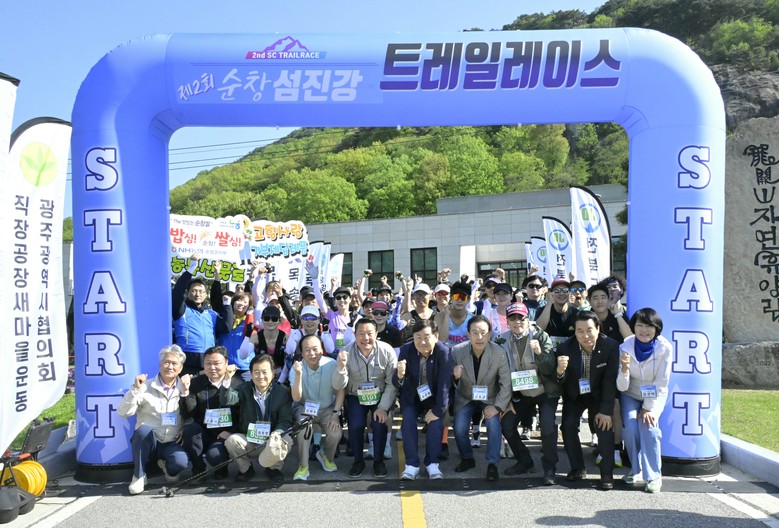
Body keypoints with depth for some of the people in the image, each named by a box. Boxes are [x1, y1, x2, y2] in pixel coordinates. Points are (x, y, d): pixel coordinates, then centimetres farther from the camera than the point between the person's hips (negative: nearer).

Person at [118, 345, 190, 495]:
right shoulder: (145, 387, -3)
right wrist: (135, 389, -18)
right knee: (144, 429, -34)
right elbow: (123, 413, -9)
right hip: (147, 442, -1)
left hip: (172, 444, 1)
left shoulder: (184, 388, 4)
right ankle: (139, 476, -12)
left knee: (181, 462, -30)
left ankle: (168, 468, 10)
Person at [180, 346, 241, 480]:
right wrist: (185, 391, -21)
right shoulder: (196, 383, 3)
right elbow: (187, 415, -7)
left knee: (214, 454, -32)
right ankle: (198, 469, -6)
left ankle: (221, 469, 8)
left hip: (225, 436, -3)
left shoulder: (237, 384, -2)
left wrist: (232, 431, -18)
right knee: (190, 428, -29)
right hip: (202, 436, 3)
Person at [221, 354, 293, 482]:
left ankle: (274, 468, 2)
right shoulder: (244, 389, -2)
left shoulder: (283, 392, -6)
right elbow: (226, 400, -21)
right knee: (231, 440, -28)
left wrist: (276, 434, -31)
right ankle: (245, 468, 2)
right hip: (247, 439, 1)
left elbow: (285, 420, -10)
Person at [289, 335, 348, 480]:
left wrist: (335, 414, -11)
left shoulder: (332, 364, -16)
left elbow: (340, 390, -5)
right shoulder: (296, 368, -16)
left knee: (336, 433, -23)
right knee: (303, 429, -32)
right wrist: (298, 375, -38)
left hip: (327, 408, 1)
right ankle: (303, 466, -11)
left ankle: (326, 456, 13)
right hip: (304, 408, -1)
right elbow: (296, 398, -25)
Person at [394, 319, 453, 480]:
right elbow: (396, 384, -20)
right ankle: (411, 464, -12)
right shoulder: (406, 350, -19)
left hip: (434, 397, -1)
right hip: (411, 396, 1)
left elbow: (444, 384, -21)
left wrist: (438, 410, -23)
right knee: (408, 419, -23)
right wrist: (400, 376, -44)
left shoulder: (444, 352, -24)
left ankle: (432, 463, -5)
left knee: (436, 421, -23)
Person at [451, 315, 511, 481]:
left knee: (493, 424, -24)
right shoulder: (457, 352, -20)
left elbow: (506, 384, -15)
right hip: (465, 398, 1)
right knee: (459, 428, -16)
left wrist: (497, 407, -25)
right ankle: (467, 459, 12)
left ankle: (492, 464, -7)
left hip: (490, 398, -1)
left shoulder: (499, 353, -22)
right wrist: (455, 377, -35)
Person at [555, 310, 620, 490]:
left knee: (605, 427, -19)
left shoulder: (610, 346, -22)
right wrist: (560, 371, -45)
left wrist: (606, 410, -21)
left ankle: (607, 473, -3)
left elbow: (610, 380, -17)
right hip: (574, 395, 1)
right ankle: (577, 468, 4)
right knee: (568, 425, -16)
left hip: (599, 394, -1)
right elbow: (560, 382, -20)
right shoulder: (565, 348, -21)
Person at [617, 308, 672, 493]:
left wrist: (649, 408, -16)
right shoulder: (625, 347, -18)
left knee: (648, 425, -25)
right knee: (629, 425, -23)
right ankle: (636, 469, 1)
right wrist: (624, 368, -38)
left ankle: (654, 475, -11)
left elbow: (661, 382, -13)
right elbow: (622, 387, -19)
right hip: (631, 395, 1)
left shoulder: (665, 348, -20)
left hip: (655, 396, -1)